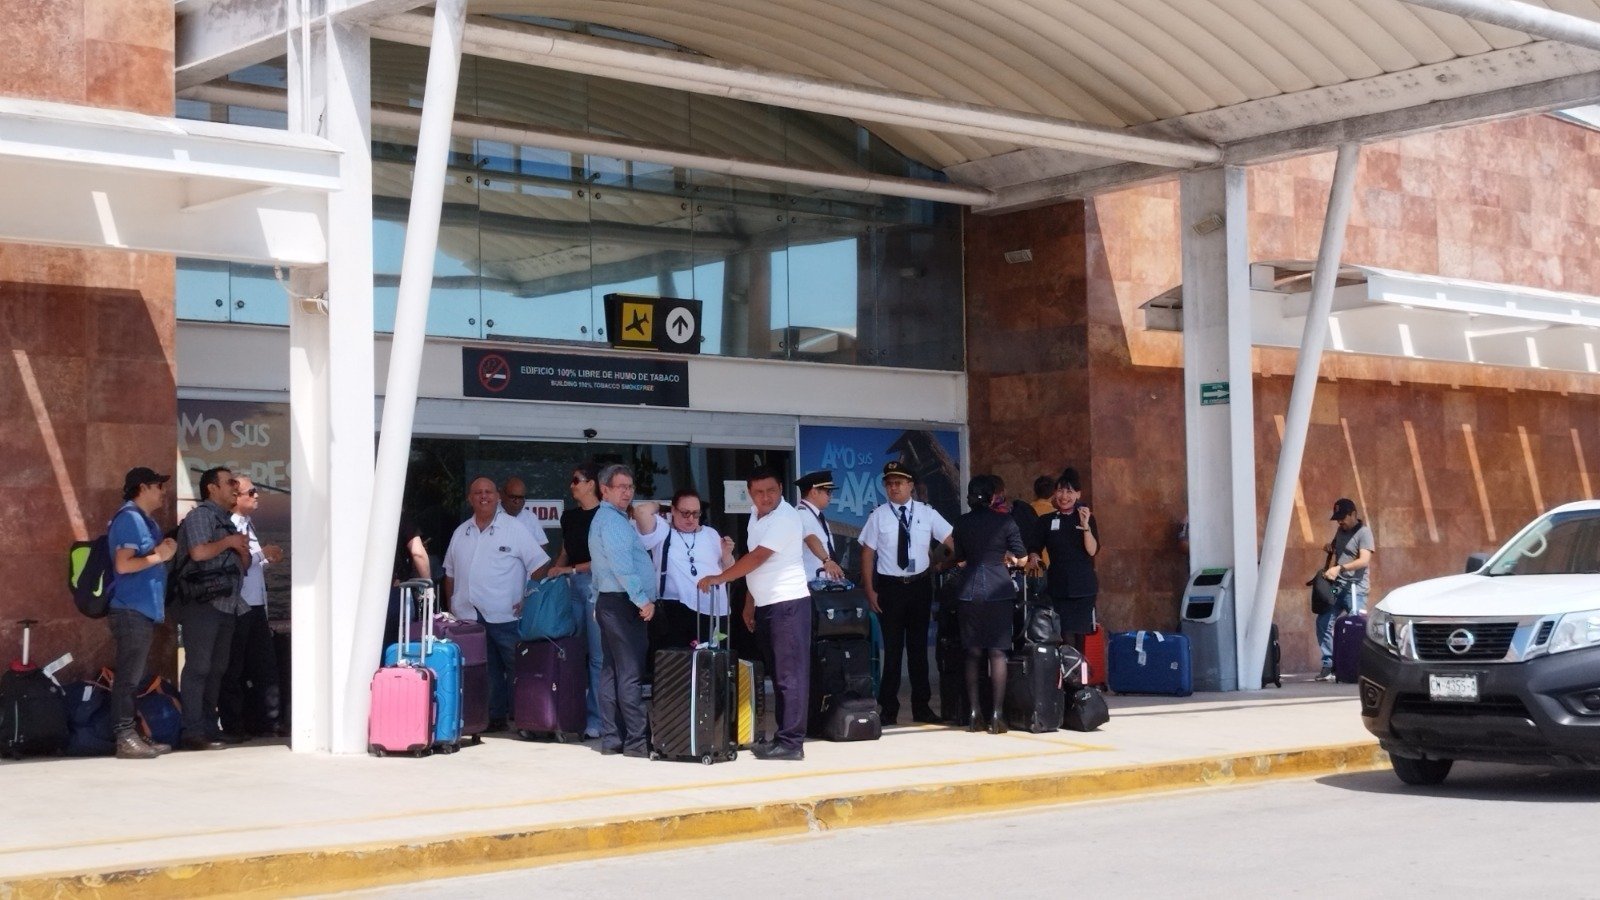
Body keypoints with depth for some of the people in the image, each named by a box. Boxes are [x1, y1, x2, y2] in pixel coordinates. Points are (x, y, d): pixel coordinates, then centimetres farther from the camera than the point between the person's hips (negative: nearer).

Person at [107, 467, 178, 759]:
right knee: (129, 677, -9)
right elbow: (123, 564, -20)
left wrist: (164, 551, 10)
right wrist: (159, 556, -12)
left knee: (138, 677, 12)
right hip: (131, 611, -10)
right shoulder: (129, 518, -11)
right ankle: (125, 738, -8)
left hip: (143, 611, 10)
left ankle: (135, 736, 17)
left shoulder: (144, 520, 18)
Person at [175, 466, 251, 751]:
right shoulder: (200, 515, -5)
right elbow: (198, 552, -21)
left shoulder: (227, 521, 21)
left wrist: (242, 550, 3)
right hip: (202, 604, -9)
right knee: (198, 668, -9)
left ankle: (210, 727, 15)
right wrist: (229, 542, -7)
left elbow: (243, 564, 24)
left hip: (226, 606, 9)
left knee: (217, 669, 10)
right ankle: (193, 732, -11)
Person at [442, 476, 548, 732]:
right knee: (484, 672, 8)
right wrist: (450, 606, 14)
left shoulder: (514, 529, 0)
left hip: (504, 617, -4)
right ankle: (494, 716, 14)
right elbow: (450, 574, 21)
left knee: (517, 668, -3)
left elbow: (539, 566, -3)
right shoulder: (461, 533, 14)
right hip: (468, 617, 4)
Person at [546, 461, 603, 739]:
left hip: (595, 583, -6)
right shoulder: (569, 516, 17)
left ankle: (595, 720, -4)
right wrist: (549, 574, 9)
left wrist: (571, 569, -12)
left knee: (597, 655, -6)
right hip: (573, 586, 7)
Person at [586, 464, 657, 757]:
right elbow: (621, 565, -21)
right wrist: (643, 600, -19)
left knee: (613, 672, 9)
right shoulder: (612, 520, -12)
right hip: (623, 603, -11)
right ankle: (637, 740, -11)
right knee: (631, 674, -10)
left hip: (610, 602, 11)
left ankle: (611, 738, 12)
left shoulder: (605, 518, 21)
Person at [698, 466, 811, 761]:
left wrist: (718, 578, -15)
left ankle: (791, 742, -7)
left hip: (788, 604, -9)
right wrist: (750, 603, 17)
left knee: (789, 675, -8)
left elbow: (757, 558, -21)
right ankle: (783, 737, 19)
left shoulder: (785, 518, -16)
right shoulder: (757, 514, 13)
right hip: (765, 605, 9)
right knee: (778, 674, 13)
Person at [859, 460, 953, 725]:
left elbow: (950, 539, -7)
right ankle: (888, 709, 15)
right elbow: (868, 553, -3)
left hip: (920, 584, 2)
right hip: (889, 587, -2)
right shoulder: (879, 515, -5)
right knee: (892, 648, 5)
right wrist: (869, 590, -7)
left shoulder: (926, 513, -1)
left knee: (918, 646, 11)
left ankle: (921, 707, 22)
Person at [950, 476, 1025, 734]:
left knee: (973, 653, 8)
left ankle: (974, 713, 7)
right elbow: (1020, 557, 0)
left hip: (970, 591, 3)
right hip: (998, 590, -3)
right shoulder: (1004, 521, -2)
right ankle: (997, 715, -6)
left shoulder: (962, 523, 7)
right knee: (997, 652, -2)